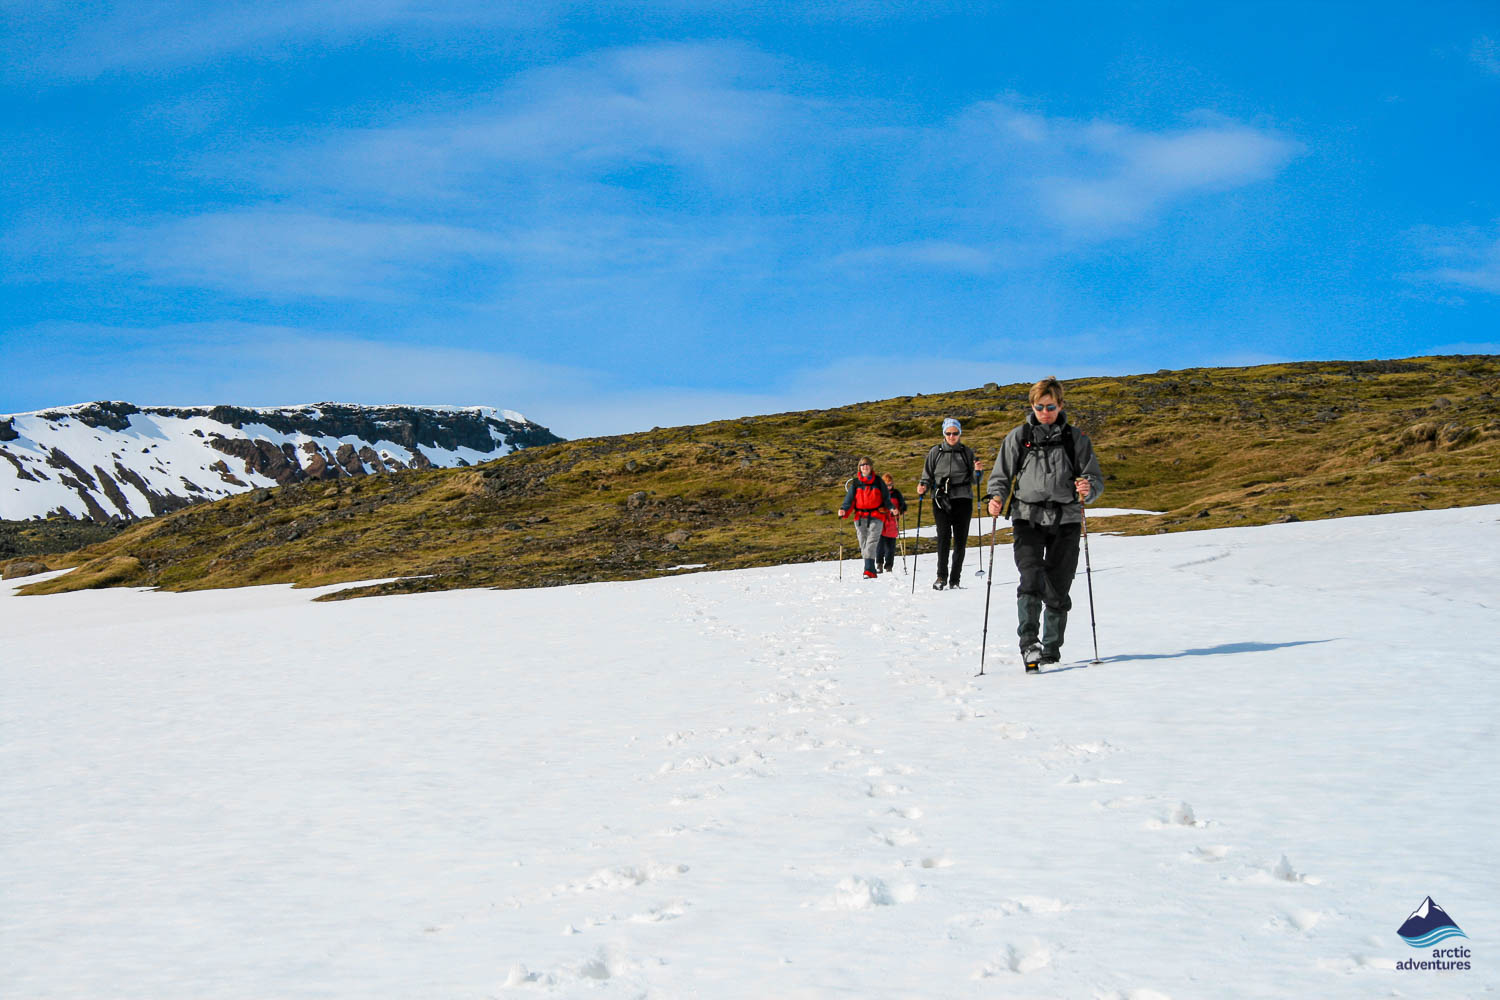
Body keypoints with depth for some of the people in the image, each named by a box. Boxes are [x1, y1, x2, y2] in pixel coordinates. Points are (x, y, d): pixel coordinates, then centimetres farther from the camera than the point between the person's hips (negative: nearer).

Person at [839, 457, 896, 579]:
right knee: (863, 544, 3)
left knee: (871, 543, -17)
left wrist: (891, 508, -9)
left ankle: (869, 570, -27)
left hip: (876, 517, -3)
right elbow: (850, 499, 5)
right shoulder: (855, 483, 9)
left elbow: (886, 497, 9)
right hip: (860, 517, 3)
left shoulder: (878, 481, 6)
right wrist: (844, 510, -13)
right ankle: (872, 570, 12)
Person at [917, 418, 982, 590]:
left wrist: (978, 471, -9)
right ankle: (941, 576, -11)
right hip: (941, 499, -1)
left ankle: (954, 579, 6)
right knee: (944, 536, -16)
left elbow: (974, 480, 12)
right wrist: (923, 486, -7)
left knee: (960, 540, -1)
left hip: (962, 499, 1)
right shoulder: (935, 452, 8)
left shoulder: (967, 452, 9)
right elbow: (928, 476, 13)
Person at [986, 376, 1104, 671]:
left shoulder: (1076, 439, 8)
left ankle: (1052, 650, 18)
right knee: (1032, 580, -20)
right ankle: (1029, 644, -24)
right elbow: (1001, 476, 8)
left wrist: (1087, 489, -16)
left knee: (1058, 591, 4)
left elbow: (1095, 479, 7)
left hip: (1065, 521, 1)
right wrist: (997, 498, -12)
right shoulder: (1018, 437, 7)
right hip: (1028, 518, -1)